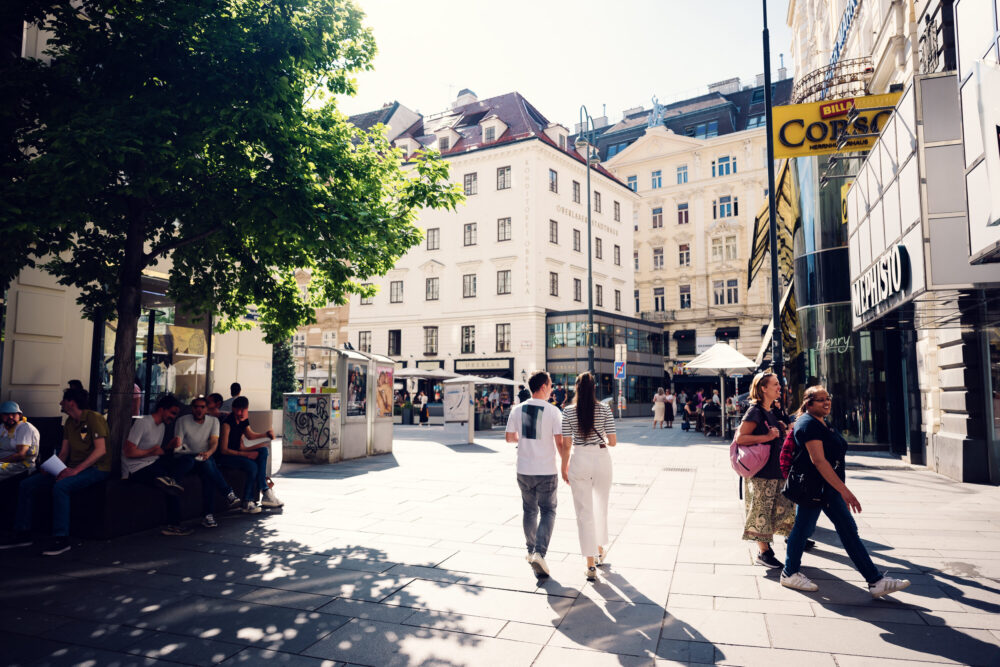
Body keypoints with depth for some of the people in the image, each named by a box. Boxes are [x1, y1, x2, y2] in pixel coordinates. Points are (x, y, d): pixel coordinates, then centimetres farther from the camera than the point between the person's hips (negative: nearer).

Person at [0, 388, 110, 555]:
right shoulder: (69, 422, 17)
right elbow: (63, 453, 17)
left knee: (60, 487, -35)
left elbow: (100, 450, -20)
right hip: (73, 469, 9)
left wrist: (75, 470, -25)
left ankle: (61, 540, -29)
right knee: (26, 485, 0)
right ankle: (23, 534, 7)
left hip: (96, 468, -9)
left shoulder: (94, 418, -12)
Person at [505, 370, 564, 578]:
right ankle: (539, 553, -7)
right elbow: (559, 442, -13)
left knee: (529, 510, 19)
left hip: (524, 470, 4)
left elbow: (510, 437, 8)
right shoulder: (553, 411, -11)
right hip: (546, 471, -3)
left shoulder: (517, 409, 0)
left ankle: (531, 550, 30)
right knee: (547, 511, 8)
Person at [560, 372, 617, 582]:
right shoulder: (604, 409, -5)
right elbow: (613, 441, -5)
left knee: (584, 513, 4)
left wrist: (564, 467, 7)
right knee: (601, 508, 21)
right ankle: (600, 551, 39)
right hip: (602, 459, 1)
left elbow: (566, 445, -5)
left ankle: (591, 565, 4)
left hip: (579, 460, -1)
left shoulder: (569, 411, -6)